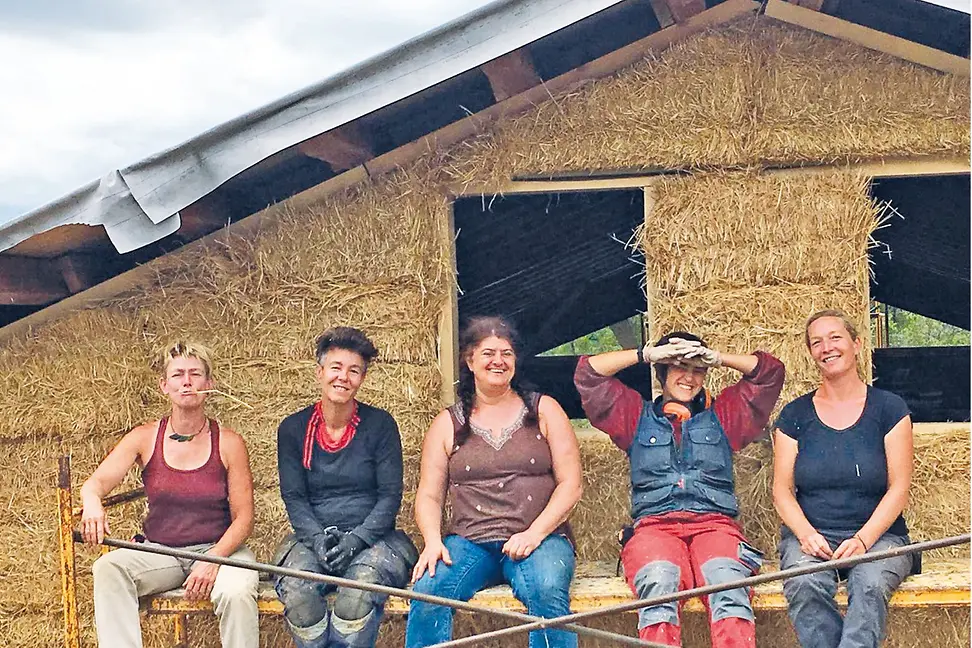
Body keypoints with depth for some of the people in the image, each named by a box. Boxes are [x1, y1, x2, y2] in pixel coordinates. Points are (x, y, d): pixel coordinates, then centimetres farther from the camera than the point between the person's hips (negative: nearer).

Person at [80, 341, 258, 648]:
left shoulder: (229, 443, -3)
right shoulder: (145, 438, 2)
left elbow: (243, 518, -4)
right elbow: (95, 482, -9)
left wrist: (213, 560, -21)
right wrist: (92, 504, -35)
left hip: (220, 548, -2)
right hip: (159, 552, 2)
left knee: (237, 592, -34)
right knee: (108, 568, -27)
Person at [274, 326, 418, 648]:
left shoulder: (380, 424, 3)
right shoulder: (293, 429, 8)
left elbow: (390, 496, -1)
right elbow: (293, 498, 3)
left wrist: (357, 539, -16)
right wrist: (318, 538, -16)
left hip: (372, 536, -1)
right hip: (312, 538, 1)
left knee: (362, 584, -35)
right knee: (296, 588, -31)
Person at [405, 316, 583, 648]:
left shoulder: (543, 410, 12)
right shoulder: (448, 424, 15)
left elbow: (570, 484, 5)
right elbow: (429, 495, 10)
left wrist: (534, 534, -10)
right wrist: (433, 542, -11)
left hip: (539, 538, -1)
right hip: (469, 542, 1)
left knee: (547, 593, -34)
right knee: (427, 589, -29)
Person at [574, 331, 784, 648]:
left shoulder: (722, 415, 28)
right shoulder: (637, 416, 26)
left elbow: (770, 371, 26)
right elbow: (588, 373, 20)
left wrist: (717, 357, 16)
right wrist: (647, 354, 15)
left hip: (714, 523, 1)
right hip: (655, 525, 0)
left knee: (726, 579, -35)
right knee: (657, 581, -37)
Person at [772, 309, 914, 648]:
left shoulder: (889, 408, 6)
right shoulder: (795, 415, 11)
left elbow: (899, 489, 0)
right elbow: (782, 490, 6)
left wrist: (863, 539, -15)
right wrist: (805, 534, -14)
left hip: (877, 534, -1)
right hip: (809, 534, 1)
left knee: (870, 585, -35)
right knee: (806, 586, -33)